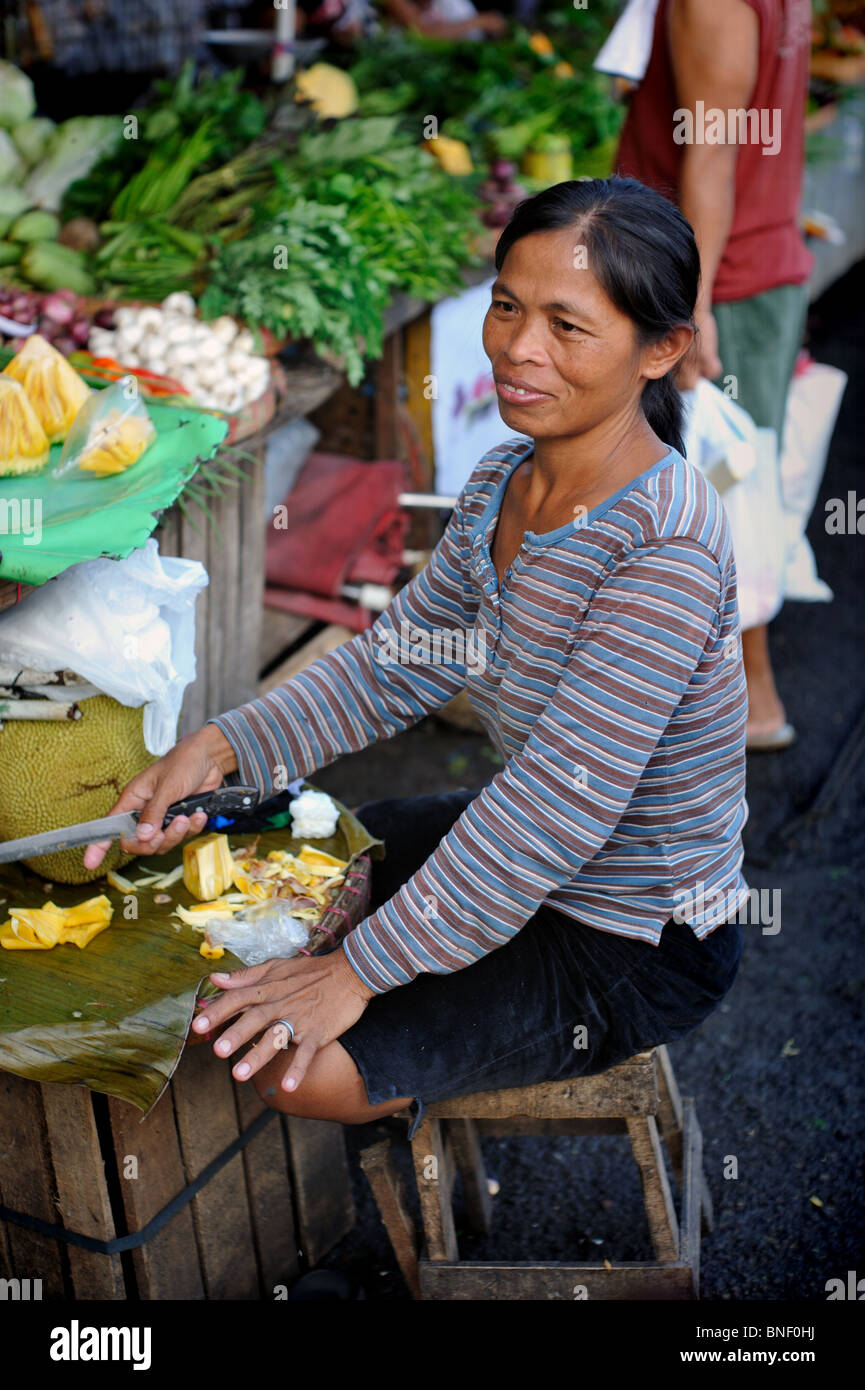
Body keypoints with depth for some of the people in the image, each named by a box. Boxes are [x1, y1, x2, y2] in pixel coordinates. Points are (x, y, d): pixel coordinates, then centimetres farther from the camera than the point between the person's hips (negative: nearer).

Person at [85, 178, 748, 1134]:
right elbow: (397, 661, 4)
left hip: (639, 950, -8)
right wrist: (222, 748, -9)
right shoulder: (503, 482, -4)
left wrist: (364, 968, -27)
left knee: (294, 1066, -15)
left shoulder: (664, 550, -31)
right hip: (529, 859, 8)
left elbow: (560, 804, -32)